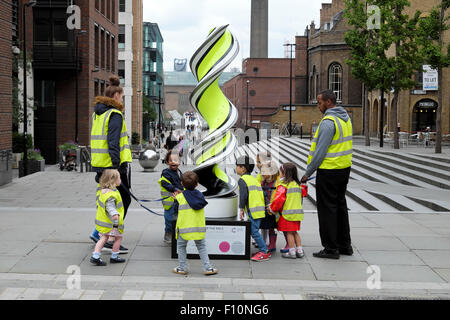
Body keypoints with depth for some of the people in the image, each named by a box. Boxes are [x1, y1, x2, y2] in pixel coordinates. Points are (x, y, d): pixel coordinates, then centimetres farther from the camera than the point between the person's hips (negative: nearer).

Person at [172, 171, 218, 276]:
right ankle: (207, 268, 11)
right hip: (199, 228, 3)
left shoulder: (180, 197, -10)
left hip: (184, 228, -3)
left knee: (181, 247, 14)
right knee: (201, 247, 14)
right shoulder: (200, 195, 1)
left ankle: (182, 268, 17)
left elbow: (176, 209, -2)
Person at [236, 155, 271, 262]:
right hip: (260, 208, 9)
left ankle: (264, 252, -7)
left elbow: (244, 195, -15)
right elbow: (262, 194, 20)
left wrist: (241, 209, -8)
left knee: (254, 231, -7)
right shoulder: (254, 179, 21)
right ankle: (264, 250, 13)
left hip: (253, 210, -9)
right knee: (254, 231, 13)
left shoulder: (242, 180, -5)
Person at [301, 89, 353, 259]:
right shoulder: (345, 117, 10)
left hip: (329, 170, -9)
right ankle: (345, 245, 24)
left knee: (327, 209, -1)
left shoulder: (328, 122, -19)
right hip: (344, 168, 9)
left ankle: (331, 248, 4)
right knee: (340, 206, 17)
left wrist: (308, 173, -12)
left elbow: (320, 151, -20)